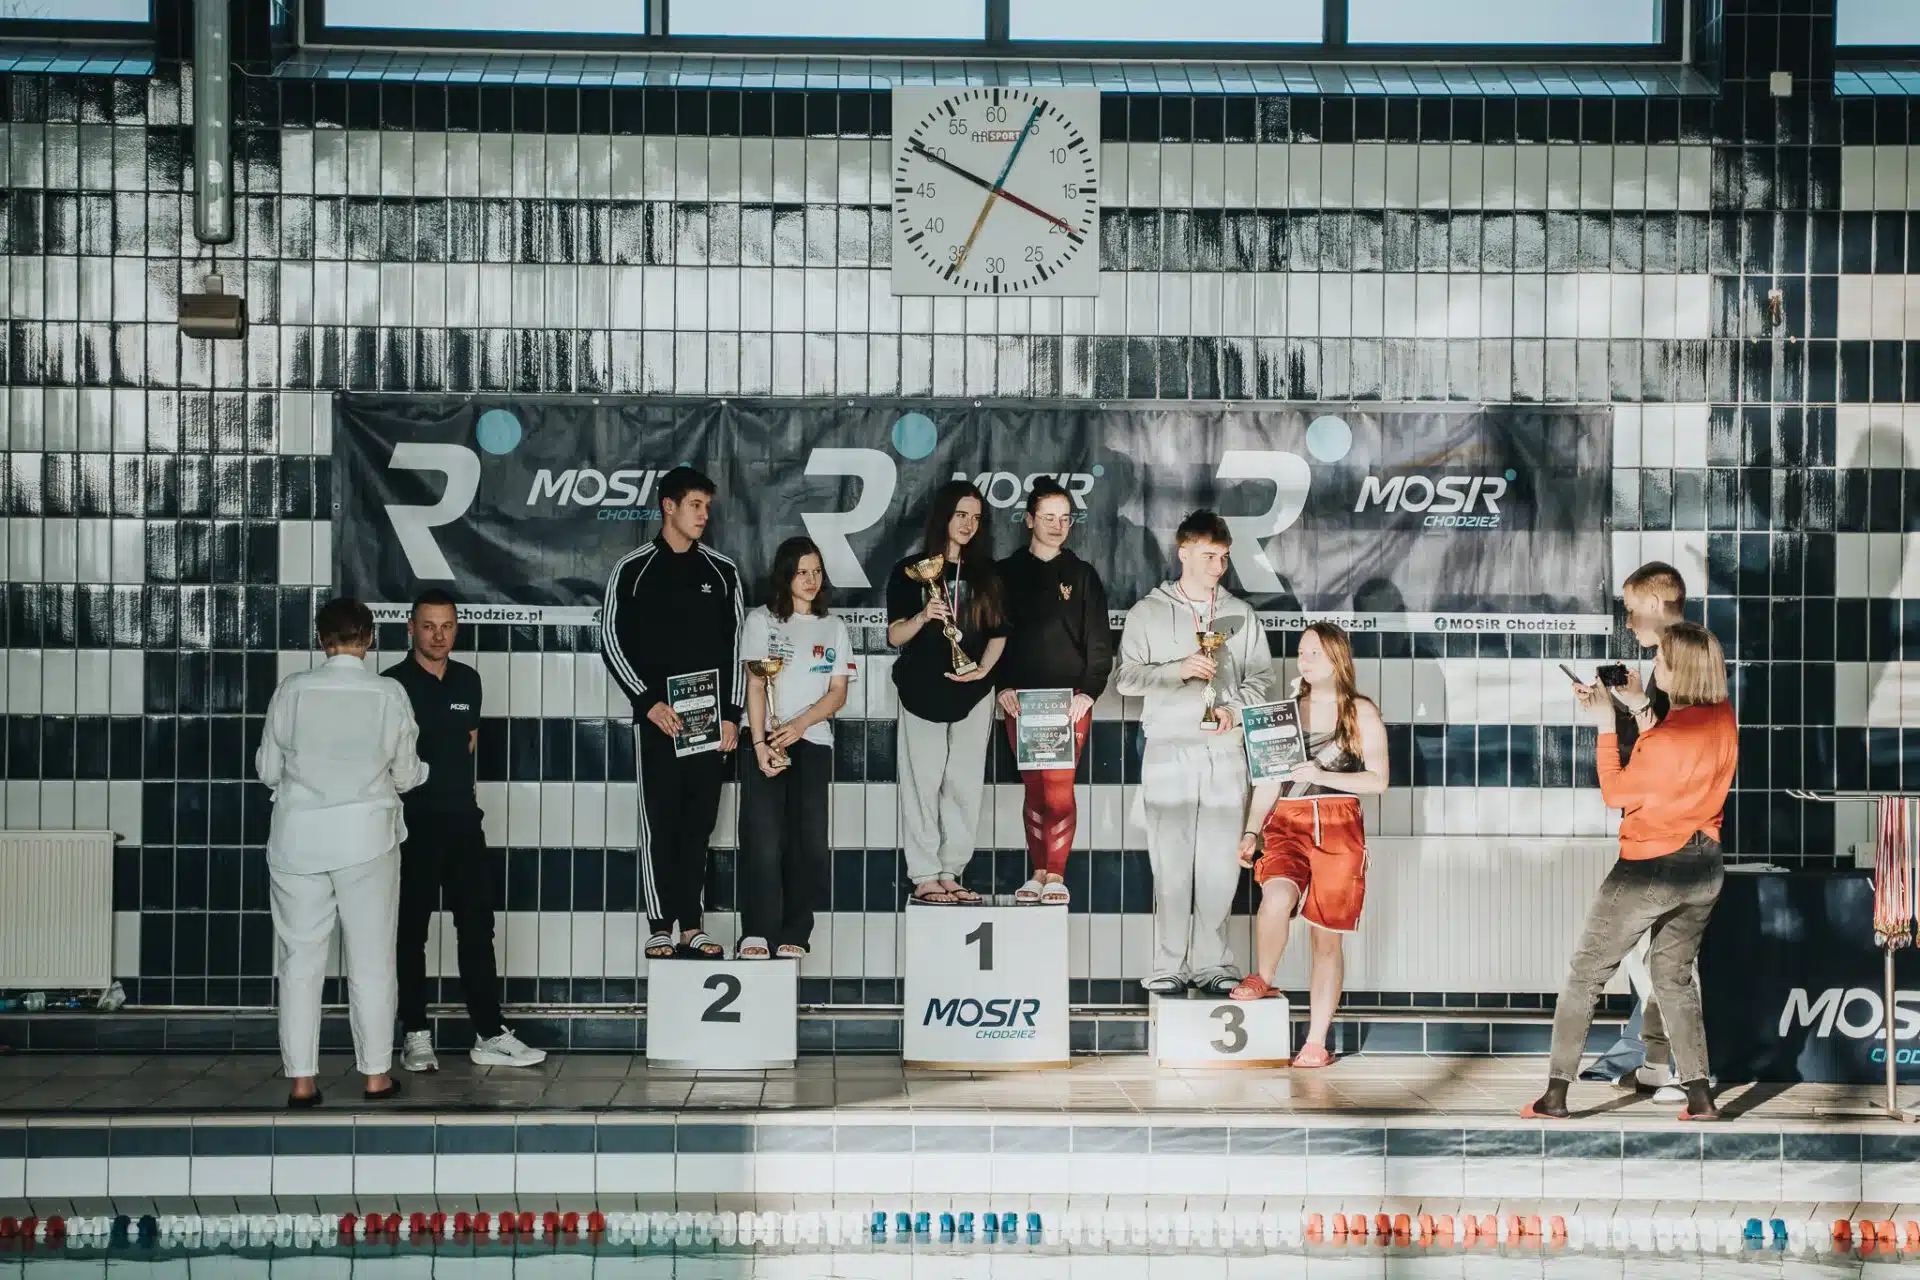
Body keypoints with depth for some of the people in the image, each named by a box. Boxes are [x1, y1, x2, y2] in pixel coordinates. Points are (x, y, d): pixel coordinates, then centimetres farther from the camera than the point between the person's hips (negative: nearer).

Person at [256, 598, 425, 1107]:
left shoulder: (292, 691, -4)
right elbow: (406, 775, 1)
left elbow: (267, 769, 3)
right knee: (371, 959, 8)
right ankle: (376, 1074, 13)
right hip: (366, 837, -1)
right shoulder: (389, 695, -6)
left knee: (301, 957, 8)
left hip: (299, 840, 1)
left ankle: (302, 1080, 9)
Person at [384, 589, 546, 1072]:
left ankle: (489, 1035, 7)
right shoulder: (393, 683, -5)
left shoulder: (468, 680, 11)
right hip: (412, 820, -5)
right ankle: (415, 1035, 12)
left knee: (477, 927, 3)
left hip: (463, 818, 5)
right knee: (411, 931, 4)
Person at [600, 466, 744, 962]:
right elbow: (611, 642, -2)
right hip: (657, 718, -3)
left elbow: (736, 646, 9)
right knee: (660, 821, -1)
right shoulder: (633, 569, 0)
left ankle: (691, 926, 11)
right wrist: (648, 702, -11)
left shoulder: (722, 571, 8)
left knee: (698, 822, 6)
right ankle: (661, 927, 4)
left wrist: (731, 713, 1)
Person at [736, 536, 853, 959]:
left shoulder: (833, 626, 13)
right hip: (765, 739, -2)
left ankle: (795, 933, 1)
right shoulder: (761, 620, 6)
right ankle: (757, 932, -9)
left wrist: (800, 724, -10)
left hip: (813, 742, 3)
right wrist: (760, 744, -13)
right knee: (763, 837, -11)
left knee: (809, 839, -4)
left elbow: (838, 692, 6)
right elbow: (755, 686, -2)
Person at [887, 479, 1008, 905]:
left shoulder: (986, 574, 11)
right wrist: (923, 616, -22)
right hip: (923, 692, -3)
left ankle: (950, 873, 9)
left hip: (972, 692, 3)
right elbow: (894, 635, -2)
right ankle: (924, 877, 0)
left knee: (965, 786, 2)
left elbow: (999, 632, 11)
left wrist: (984, 669, -6)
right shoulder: (910, 571, 2)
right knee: (923, 783, -3)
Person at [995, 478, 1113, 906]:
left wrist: (1089, 692, -8)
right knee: (1034, 787, 3)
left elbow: (1099, 641, 4)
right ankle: (1038, 873, 10)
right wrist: (1002, 685, -6)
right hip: (1020, 698, 1)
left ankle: (1056, 876, -2)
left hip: (1070, 699, -1)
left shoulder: (1082, 574, 8)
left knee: (1059, 787, -8)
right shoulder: (1007, 573, 8)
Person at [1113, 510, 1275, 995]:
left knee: (1220, 862, 0)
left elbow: (1262, 678, 13)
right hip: (1169, 750, -2)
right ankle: (1170, 965, 2)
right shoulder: (1148, 613, 7)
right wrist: (1178, 669, -12)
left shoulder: (1240, 614, 13)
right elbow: (1126, 677, 2)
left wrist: (1235, 707, -6)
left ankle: (1212, 963, 7)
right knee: (1170, 861, -4)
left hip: (1225, 750, 2)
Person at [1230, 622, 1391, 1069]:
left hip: (1339, 829, -1)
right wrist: (1250, 832, 2)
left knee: (1326, 937, 1)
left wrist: (1322, 775, -13)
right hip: (1287, 824, 2)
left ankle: (1316, 1043, 7)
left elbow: (1379, 780, 0)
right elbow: (1269, 779, 13)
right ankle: (1263, 979, -3)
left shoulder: (1362, 712, 5)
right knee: (1276, 898, -29)